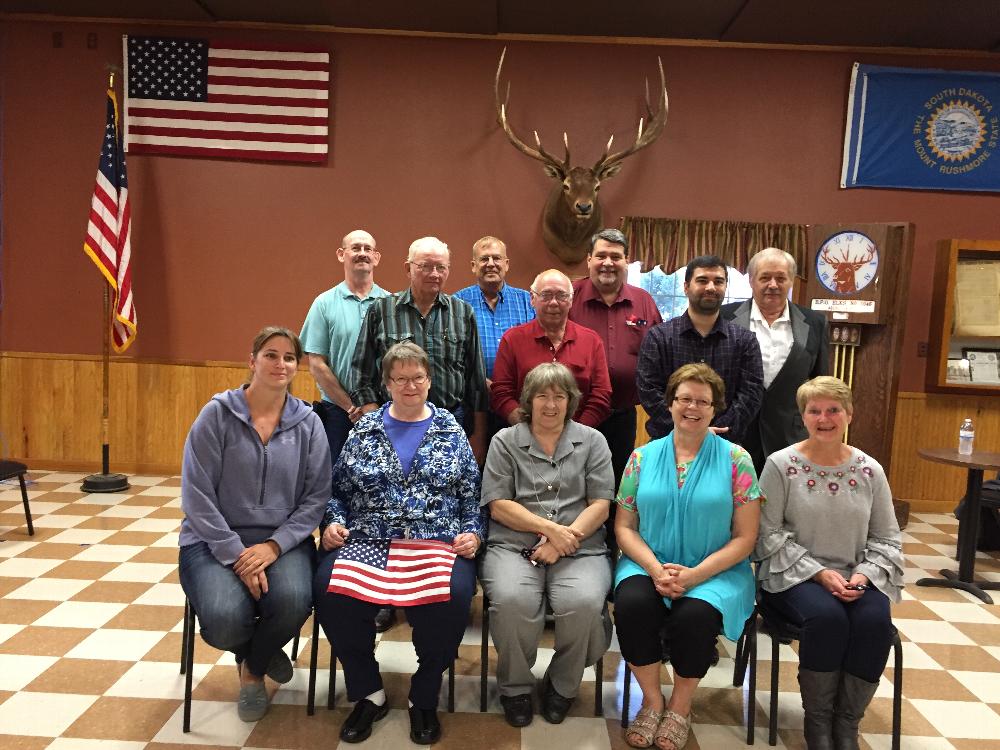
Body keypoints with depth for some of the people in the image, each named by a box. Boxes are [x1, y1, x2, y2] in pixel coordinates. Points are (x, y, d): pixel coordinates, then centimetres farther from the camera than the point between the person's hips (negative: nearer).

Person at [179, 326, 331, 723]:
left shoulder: (308, 423, 2)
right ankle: (256, 654, 14)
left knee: (293, 600, -30)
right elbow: (197, 495, -8)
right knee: (225, 619, -28)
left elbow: (316, 496, -1)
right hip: (216, 540, -1)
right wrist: (236, 554, -15)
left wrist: (274, 545, -15)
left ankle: (253, 667, 8)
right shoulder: (217, 414, -4)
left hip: (282, 540, 1)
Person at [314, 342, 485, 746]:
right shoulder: (364, 429, 13)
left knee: (452, 596, -32)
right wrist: (333, 524, -4)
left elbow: (472, 497, 11)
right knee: (330, 589, -28)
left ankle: (424, 695, -2)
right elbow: (337, 490, 14)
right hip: (366, 542, 1)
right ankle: (368, 691, -2)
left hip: (438, 545, -1)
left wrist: (472, 534, -4)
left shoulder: (452, 431, 11)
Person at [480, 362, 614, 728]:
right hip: (513, 546, 0)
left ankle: (562, 685, 2)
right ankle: (515, 686, -2)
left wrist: (564, 539, -11)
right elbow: (498, 506, 1)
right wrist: (549, 527, -11)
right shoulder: (505, 441, 10)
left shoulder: (592, 441, 13)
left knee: (583, 604, -30)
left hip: (579, 549, 1)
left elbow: (600, 505, 5)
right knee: (512, 601, -32)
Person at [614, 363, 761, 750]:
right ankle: (653, 701, -2)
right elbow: (624, 526, 5)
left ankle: (680, 709, 0)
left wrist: (695, 574, -16)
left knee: (694, 614, -31)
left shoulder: (735, 459, 0)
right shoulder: (643, 456, 6)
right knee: (631, 604, -29)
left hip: (716, 572, -1)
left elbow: (745, 537, -3)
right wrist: (655, 568, -14)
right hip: (649, 565, 2)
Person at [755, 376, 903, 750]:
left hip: (856, 578, 3)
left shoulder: (870, 470, 4)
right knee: (827, 617, -32)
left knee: (875, 621, -27)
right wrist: (820, 573, -15)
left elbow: (887, 539, 10)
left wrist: (863, 575, -9)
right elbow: (769, 534, -7)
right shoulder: (781, 464, -6)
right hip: (794, 576, -3)